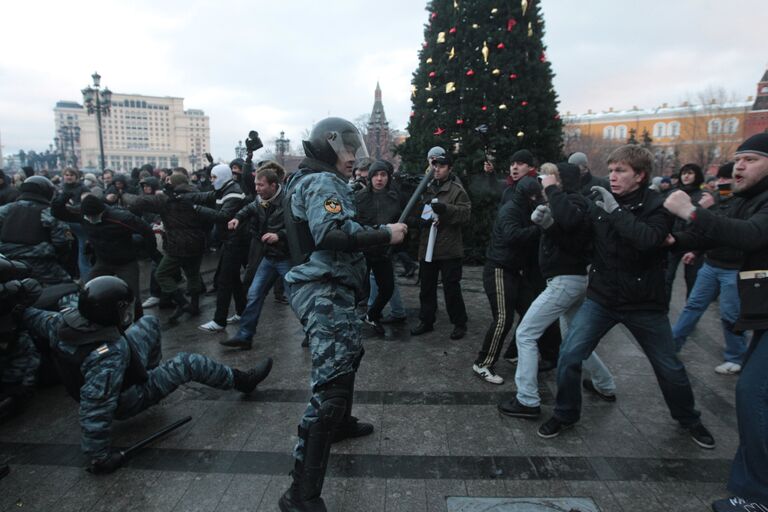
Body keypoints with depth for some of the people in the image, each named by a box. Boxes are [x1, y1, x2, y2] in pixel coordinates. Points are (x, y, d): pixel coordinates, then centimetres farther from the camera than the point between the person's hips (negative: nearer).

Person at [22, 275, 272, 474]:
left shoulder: (64, 319, -21)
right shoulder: (109, 355, -42)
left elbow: (33, 318, 0)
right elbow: (96, 409, -39)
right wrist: (101, 457, -28)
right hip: (124, 400, -8)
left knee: (149, 323, 10)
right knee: (187, 363, -13)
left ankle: (151, 369, 33)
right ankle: (242, 381, 5)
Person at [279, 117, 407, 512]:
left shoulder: (308, 180, 20)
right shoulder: (322, 182, -12)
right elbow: (331, 235, -28)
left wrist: (379, 230, 8)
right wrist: (384, 235, -21)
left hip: (324, 287, 12)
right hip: (325, 291, -12)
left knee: (348, 354, 29)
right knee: (331, 383, -14)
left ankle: (340, 423, 51)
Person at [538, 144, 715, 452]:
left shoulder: (657, 205, -11)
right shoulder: (601, 201, -2)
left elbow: (649, 239, -31)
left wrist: (616, 211, -28)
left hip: (644, 303, -2)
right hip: (601, 298, 2)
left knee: (670, 368, 15)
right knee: (569, 356, -7)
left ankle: (689, 420, 43)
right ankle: (566, 415, 16)